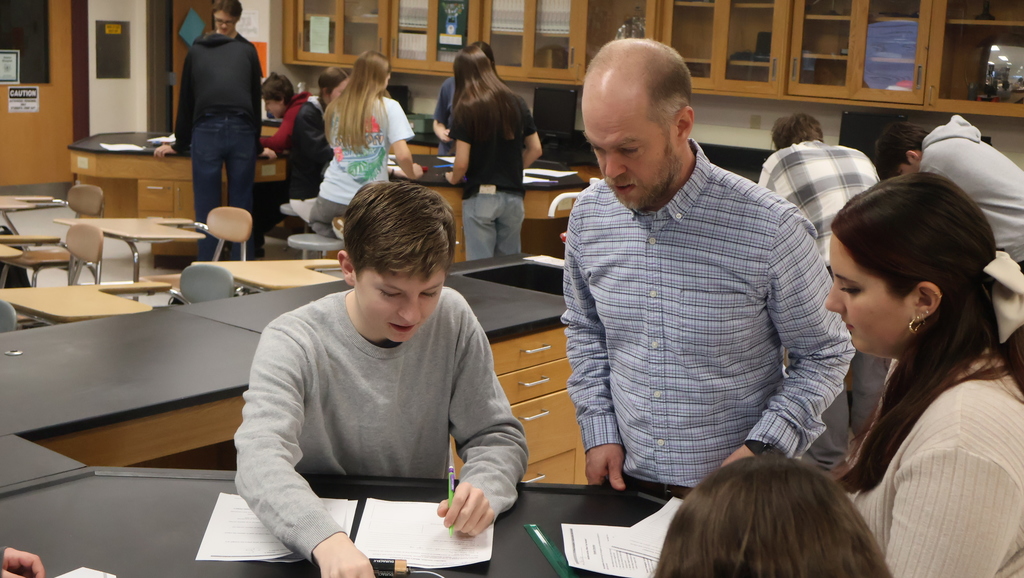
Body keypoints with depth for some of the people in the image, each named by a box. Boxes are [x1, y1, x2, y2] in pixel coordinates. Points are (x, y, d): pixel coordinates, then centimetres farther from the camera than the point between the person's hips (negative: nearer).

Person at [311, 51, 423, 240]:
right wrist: (412, 173, 9)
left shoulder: (335, 107, 6)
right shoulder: (389, 107, -7)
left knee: (317, 224, 32)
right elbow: (402, 155, -13)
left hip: (331, 197, 3)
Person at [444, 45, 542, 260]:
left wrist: (452, 178, 7)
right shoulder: (517, 104, 3)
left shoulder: (467, 108, -9)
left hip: (480, 196, -4)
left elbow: (462, 163, -12)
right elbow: (535, 149, 9)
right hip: (513, 197, 4)